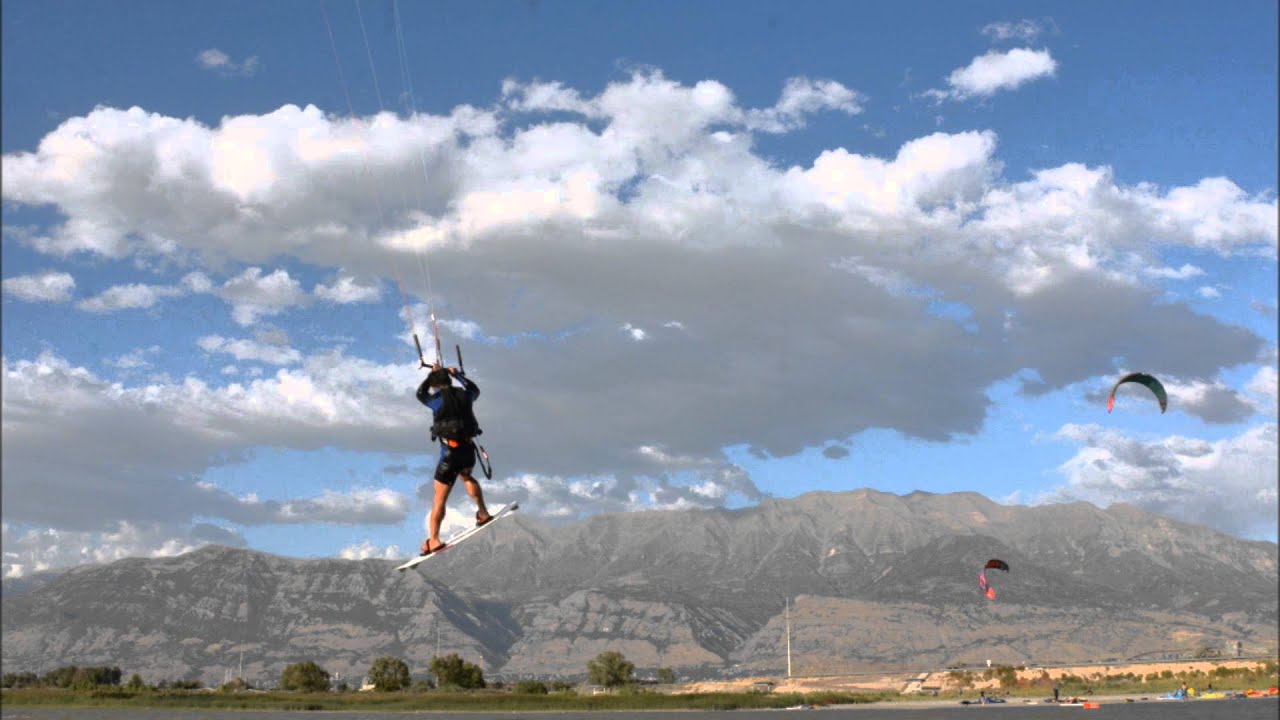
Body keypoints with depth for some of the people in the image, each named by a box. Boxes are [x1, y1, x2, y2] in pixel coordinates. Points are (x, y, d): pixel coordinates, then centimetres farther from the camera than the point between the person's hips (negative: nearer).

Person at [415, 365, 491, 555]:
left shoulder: (438, 399, -6)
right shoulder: (464, 395, 5)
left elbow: (421, 394, 16)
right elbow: (474, 389, 31)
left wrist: (431, 374, 26)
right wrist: (458, 374, 40)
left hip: (450, 452, -5)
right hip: (468, 450, 5)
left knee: (439, 498, 0)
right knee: (466, 476, 36)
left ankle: (433, 540, -3)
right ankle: (483, 514, 31)